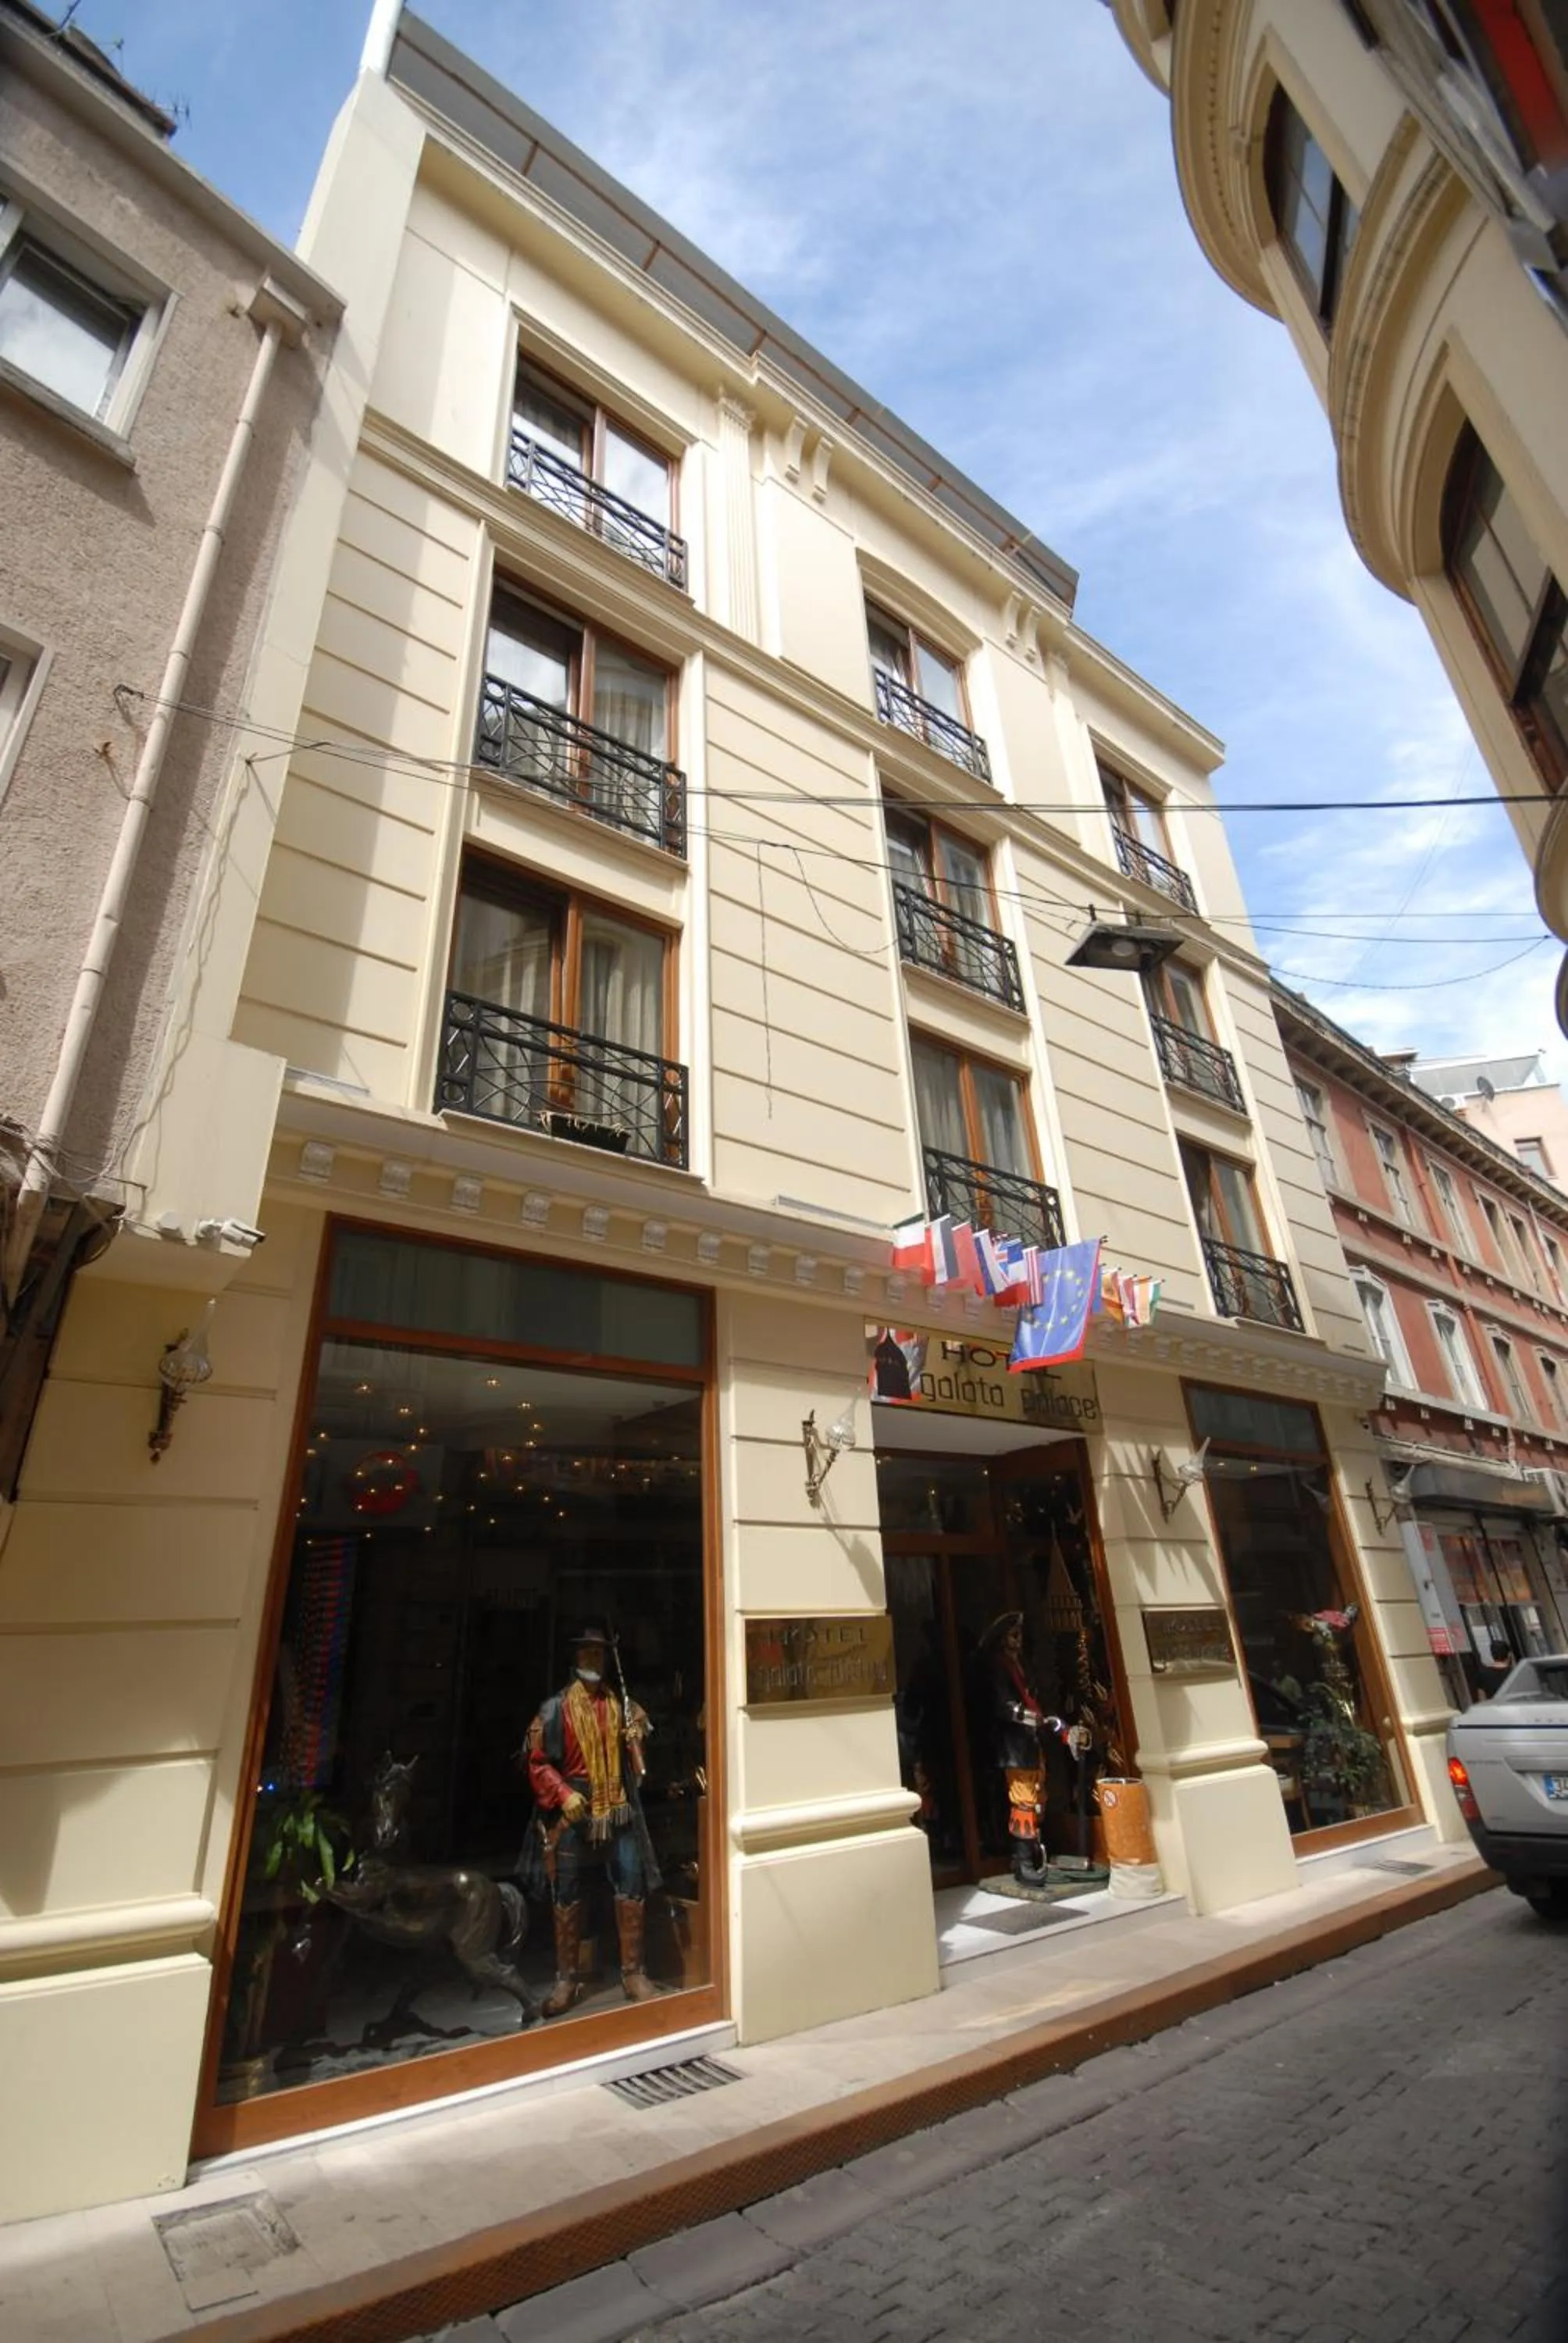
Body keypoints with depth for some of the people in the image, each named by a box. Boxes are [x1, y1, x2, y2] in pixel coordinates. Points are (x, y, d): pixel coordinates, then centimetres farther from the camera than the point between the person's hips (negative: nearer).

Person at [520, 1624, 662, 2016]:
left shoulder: (623, 1704, 5)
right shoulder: (556, 1708, -4)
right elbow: (537, 1762, -5)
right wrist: (563, 1795, -16)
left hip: (619, 1811, 2)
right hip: (573, 1814, -2)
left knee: (633, 1889, 3)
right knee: (566, 1896, 8)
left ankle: (633, 1972, 18)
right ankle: (566, 1979, 24)